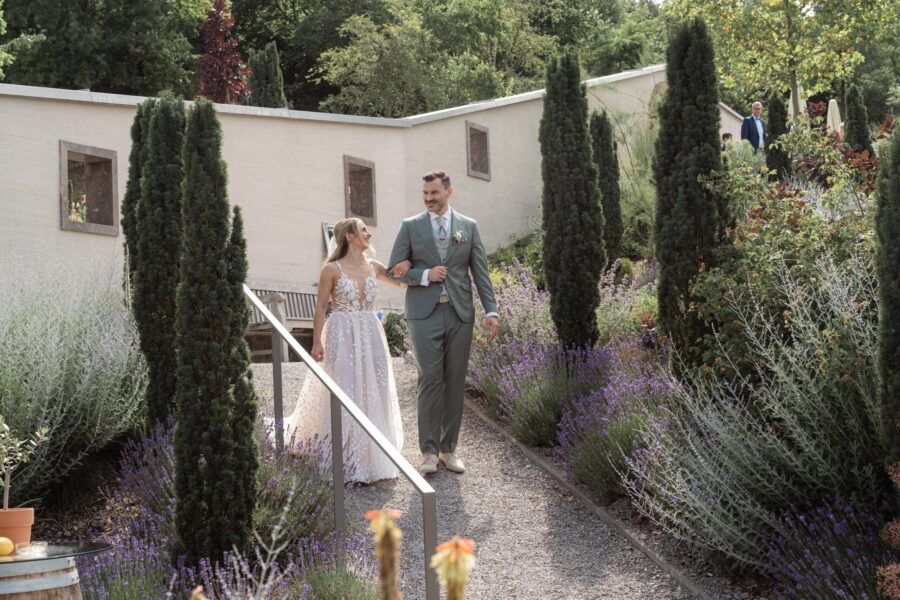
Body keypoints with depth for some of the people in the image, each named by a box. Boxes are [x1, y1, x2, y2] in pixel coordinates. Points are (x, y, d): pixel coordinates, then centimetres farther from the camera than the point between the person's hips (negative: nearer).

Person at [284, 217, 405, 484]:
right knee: (345, 395, -1)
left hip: (371, 337, 5)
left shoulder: (374, 267, 6)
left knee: (373, 394, 7)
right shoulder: (332, 269, -8)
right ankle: (346, 461, 7)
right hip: (343, 338, -5)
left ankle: (370, 456, 19)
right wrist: (317, 342, -10)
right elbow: (321, 307, -6)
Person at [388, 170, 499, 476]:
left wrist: (491, 310, -2)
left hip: (460, 313, 2)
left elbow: (480, 271, 7)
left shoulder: (468, 226, 8)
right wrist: (425, 275, -12)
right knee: (430, 380, -6)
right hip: (425, 313, -2)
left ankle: (448, 448, 12)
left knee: (455, 382, 4)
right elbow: (395, 270, 4)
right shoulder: (410, 226, 5)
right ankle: (429, 451, -1)